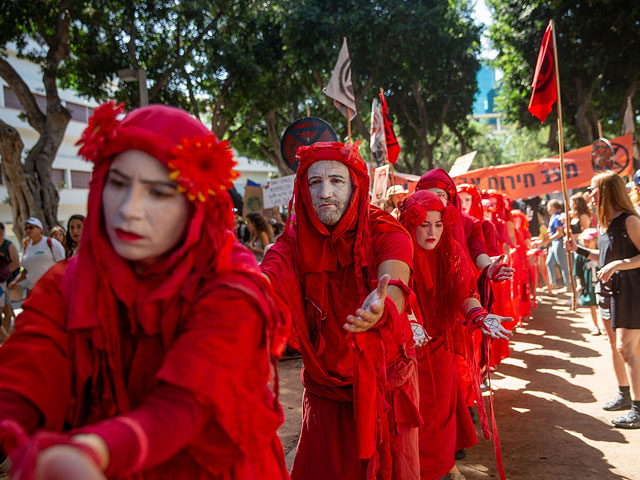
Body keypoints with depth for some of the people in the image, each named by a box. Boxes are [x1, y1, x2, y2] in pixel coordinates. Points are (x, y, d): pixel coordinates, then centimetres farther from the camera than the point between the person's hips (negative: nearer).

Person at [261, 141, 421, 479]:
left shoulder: (385, 232, -15)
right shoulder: (296, 238, -8)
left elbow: (394, 285, -34)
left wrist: (379, 309, -58)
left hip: (386, 384, -1)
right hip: (325, 389, 1)